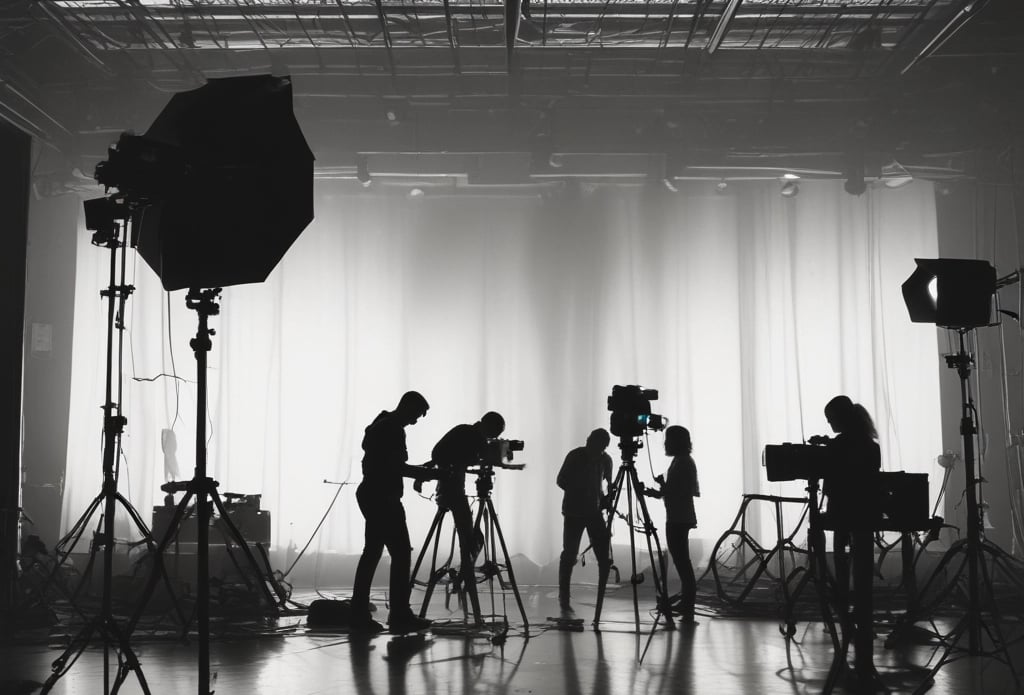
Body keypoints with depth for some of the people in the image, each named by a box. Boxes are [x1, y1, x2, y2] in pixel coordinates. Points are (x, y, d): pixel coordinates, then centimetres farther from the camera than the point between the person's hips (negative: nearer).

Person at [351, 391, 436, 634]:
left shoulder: (380, 425, 18)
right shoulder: (393, 430, -13)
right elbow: (396, 467, -18)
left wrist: (420, 472, 19)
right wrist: (428, 473, -9)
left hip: (370, 495, 10)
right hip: (383, 498, -10)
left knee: (372, 552, 9)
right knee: (401, 553, -8)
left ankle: (360, 615, 9)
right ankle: (399, 615, -9)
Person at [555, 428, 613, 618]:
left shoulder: (605, 459, 3)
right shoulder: (575, 456, -7)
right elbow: (561, 480, -2)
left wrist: (608, 497, -5)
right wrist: (579, 494, -13)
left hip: (595, 511, 3)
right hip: (574, 512, -3)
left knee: (605, 556, -7)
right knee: (569, 555, -5)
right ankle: (564, 602, 2)